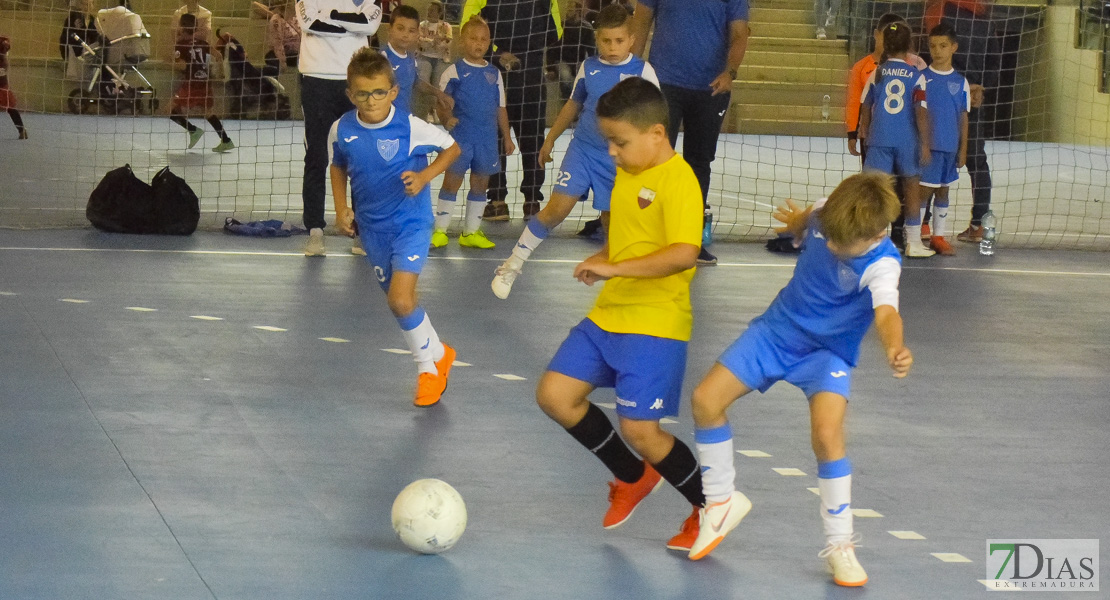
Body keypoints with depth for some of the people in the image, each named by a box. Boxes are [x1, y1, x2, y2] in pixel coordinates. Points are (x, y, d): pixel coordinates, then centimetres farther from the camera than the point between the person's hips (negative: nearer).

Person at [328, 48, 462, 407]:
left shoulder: (410, 127, -19)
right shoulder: (341, 130, -9)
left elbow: (452, 148, -4)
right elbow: (338, 167, 12)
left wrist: (425, 176, -18)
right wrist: (341, 208, 1)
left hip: (410, 223, -5)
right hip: (372, 227, 5)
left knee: (401, 300, -18)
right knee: (398, 302, 14)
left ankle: (431, 360, 6)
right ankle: (437, 357, 36)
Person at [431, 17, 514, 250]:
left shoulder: (494, 73, 9)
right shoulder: (454, 72, -3)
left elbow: (500, 107, 15)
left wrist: (507, 136, 14)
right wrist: (447, 119, -21)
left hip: (487, 138, 4)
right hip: (460, 136, -4)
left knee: (480, 184, 8)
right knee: (452, 181, -2)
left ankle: (471, 231, 18)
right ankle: (440, 231, 4)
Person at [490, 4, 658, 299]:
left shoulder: (643, 71, -7)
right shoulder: (588, 67, 1)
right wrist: (550, 139, 24)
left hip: (620, 158, -1)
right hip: (583, 149, 1)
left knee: (611, 218, 4)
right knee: (557, 208, -10)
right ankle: (512, 265, 1)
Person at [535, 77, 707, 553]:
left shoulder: (678, 180, -17)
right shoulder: (627, 174, 10)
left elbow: (685, 253, -30)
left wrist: (615, 268, -31)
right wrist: (601, 258, 5)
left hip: (655, 322, -9)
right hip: (607, 314, 9)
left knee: (639, 430, -9)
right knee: (554, 394, 3)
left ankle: (710, 506, 15)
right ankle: (633, 478, 23)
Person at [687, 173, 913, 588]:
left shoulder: (881, 265, -30)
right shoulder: (823, 217, -15)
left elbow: (886, 313, -53)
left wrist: (895, 348, -68)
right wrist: (796, 224, 0)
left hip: (826, 354, -5)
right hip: (776, 331, 5)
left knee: (826, 434, -27)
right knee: (706, 400, -6)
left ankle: (840, 544, -10)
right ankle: (722, 501, 18)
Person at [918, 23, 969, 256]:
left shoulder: (960, 82, 6)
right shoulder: (922, 77, -2)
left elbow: (963, 118, 9)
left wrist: (963, 149, 7)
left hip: (950, 146, 3)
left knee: (943, 191, 11)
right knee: (925, 189, -6)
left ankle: (938, 237, 19)